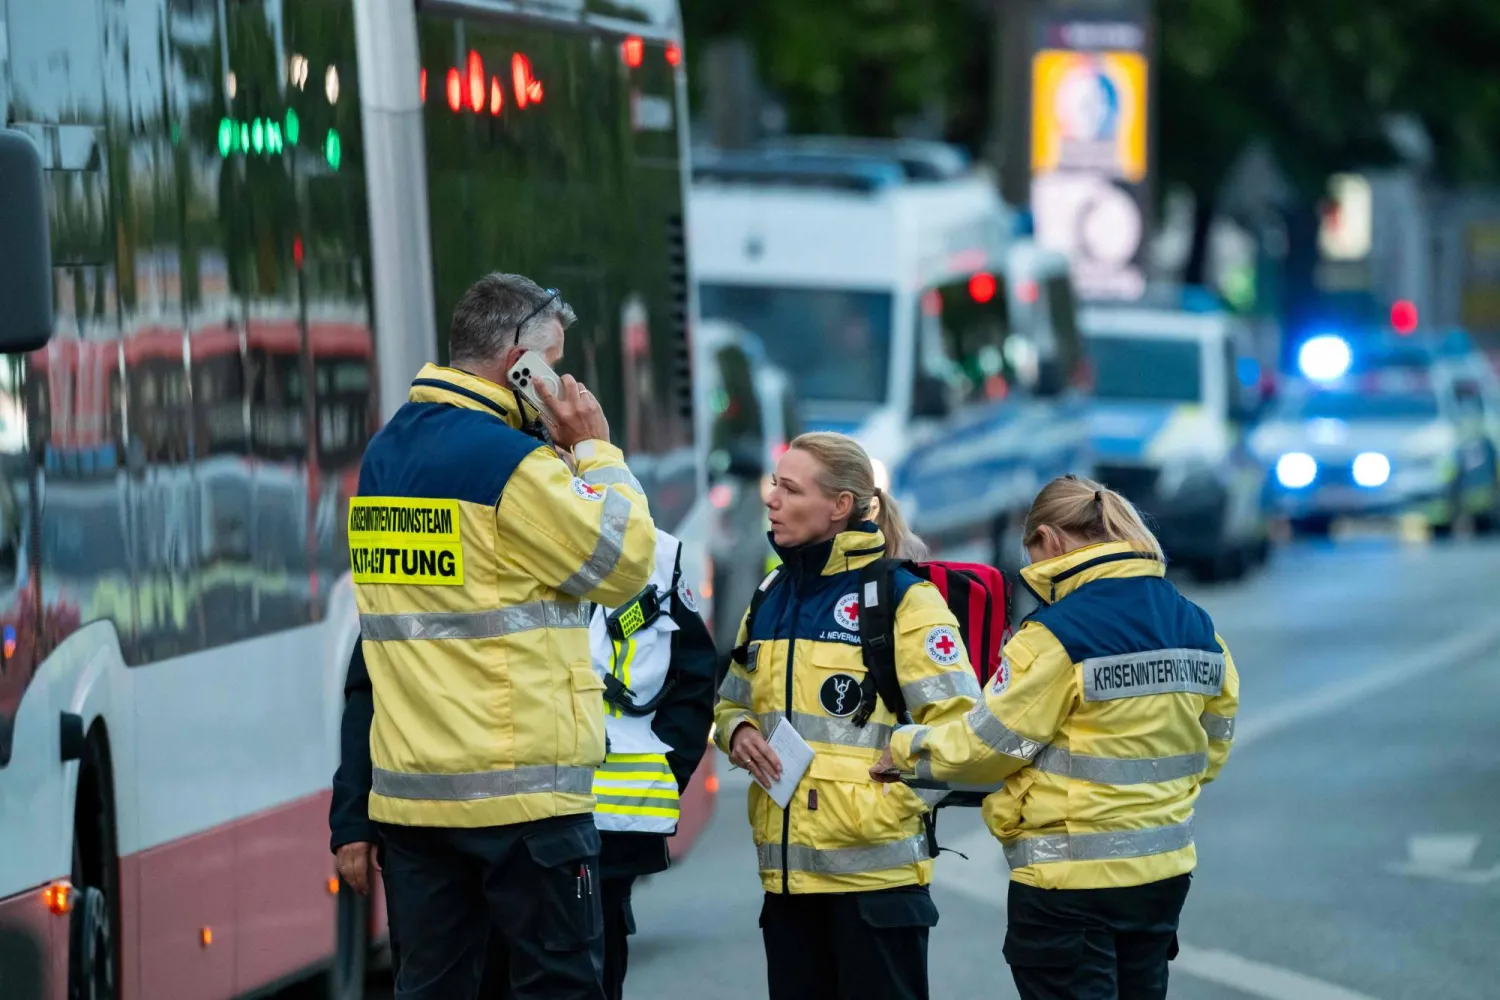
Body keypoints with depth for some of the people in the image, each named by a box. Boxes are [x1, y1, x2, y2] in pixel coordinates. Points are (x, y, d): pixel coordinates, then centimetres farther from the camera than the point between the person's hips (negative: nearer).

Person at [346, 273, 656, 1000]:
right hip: (520, 791, -7)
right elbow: (623, 562, -7)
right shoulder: (510, 462, -13)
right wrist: (593, 449, 3)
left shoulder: (383, 455, 12)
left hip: (407, 792, 7)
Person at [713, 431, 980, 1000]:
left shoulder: (901, 597, -8)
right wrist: (738, 734, 3)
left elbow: (955, 728, -12)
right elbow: (732, 702, 26)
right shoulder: (772, 597, 14)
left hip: (874, 864, -7)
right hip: (787, 867, 7)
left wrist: (885, 805, -17)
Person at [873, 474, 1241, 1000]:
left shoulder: (1056, 636, -17)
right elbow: (1210, 750, 11)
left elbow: (987, 744, -10)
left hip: (1070, 880, -7)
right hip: (1164, 871, 7)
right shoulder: (1195, 627, 5)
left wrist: (906, 748, 7)